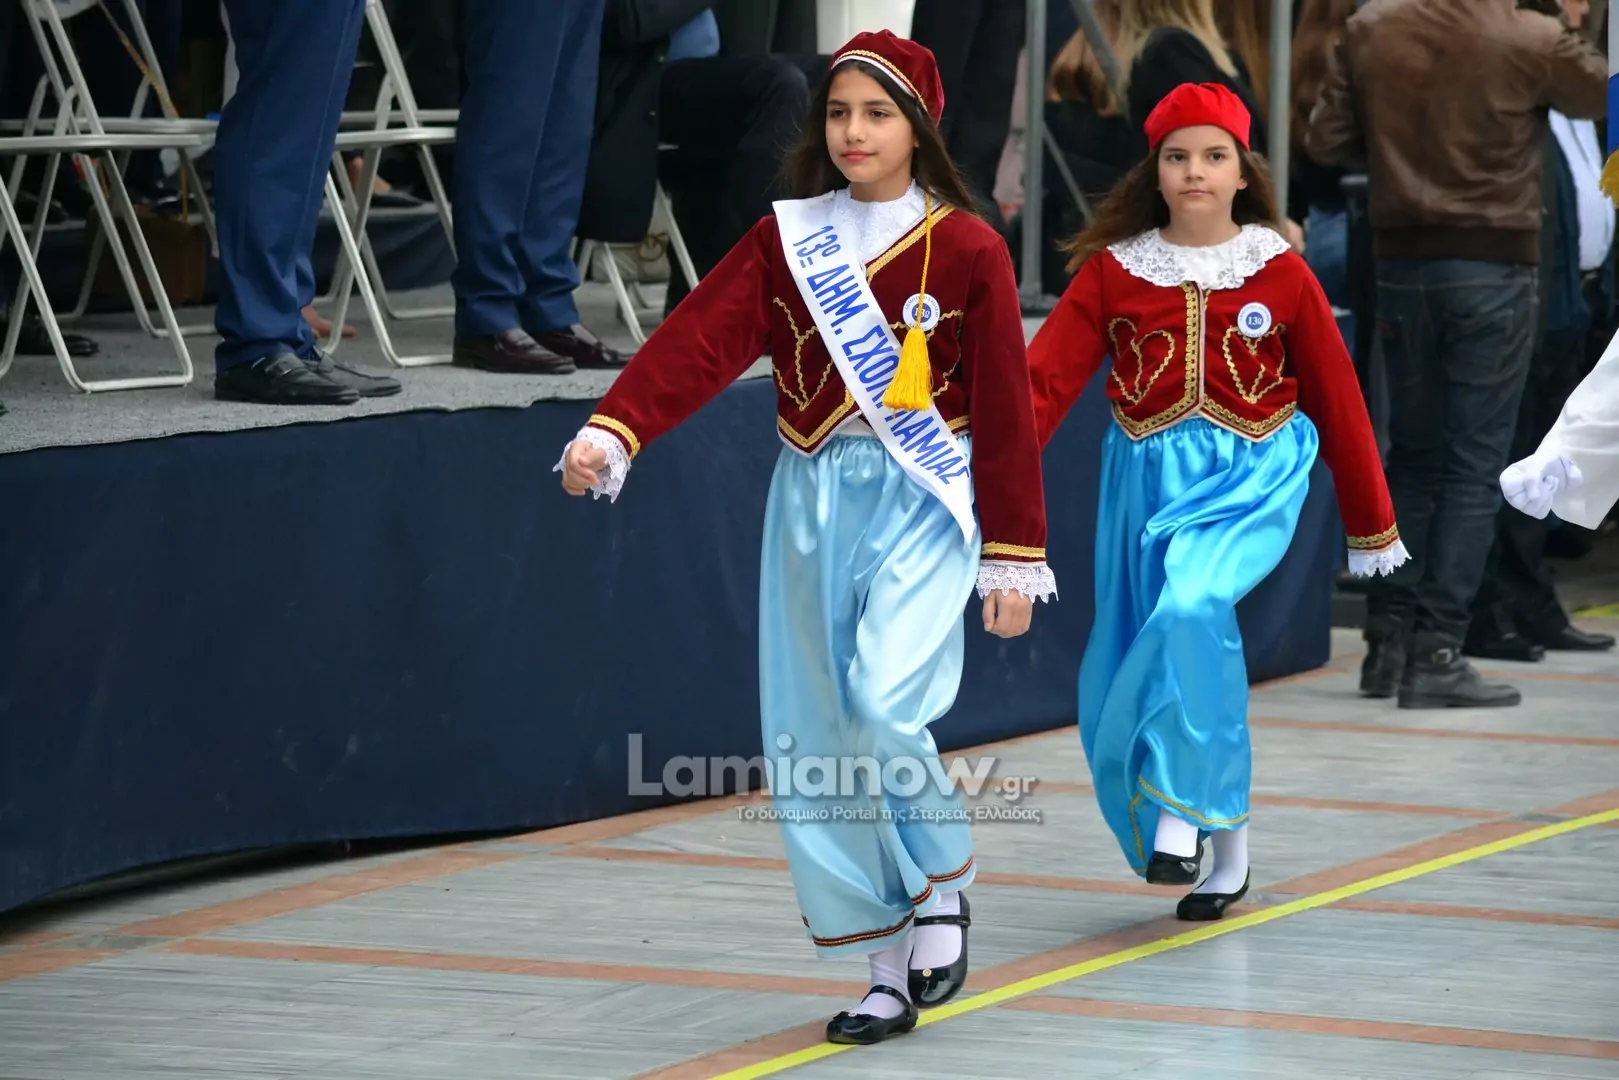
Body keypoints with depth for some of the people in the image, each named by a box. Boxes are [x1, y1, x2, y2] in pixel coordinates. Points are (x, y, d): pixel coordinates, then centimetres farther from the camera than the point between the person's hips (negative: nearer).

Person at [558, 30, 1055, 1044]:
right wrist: (611, 432, -24)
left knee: (884, 701, -24)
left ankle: (945, 884, 4)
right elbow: (698, 341, -9)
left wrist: (1014, 558, -2)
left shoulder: (966, 248, -3)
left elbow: (1005, 409, -2)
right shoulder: (785, 242, 5)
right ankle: (894, 973, 13)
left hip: (924, 501, -4)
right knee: (811, 744, 2)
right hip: (812, 503, 4)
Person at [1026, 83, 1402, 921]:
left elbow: (1336, 398, 9)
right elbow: (1044, 378, -6)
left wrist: (1372, 525, 14)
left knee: (1191, 605, -30)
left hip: (1251, 478, -3)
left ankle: (1183, 808, -19)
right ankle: (1226, 848, 20)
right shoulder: (1112, 271, 3)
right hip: (1146, 478, 3)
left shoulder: (1281, 274, 2)